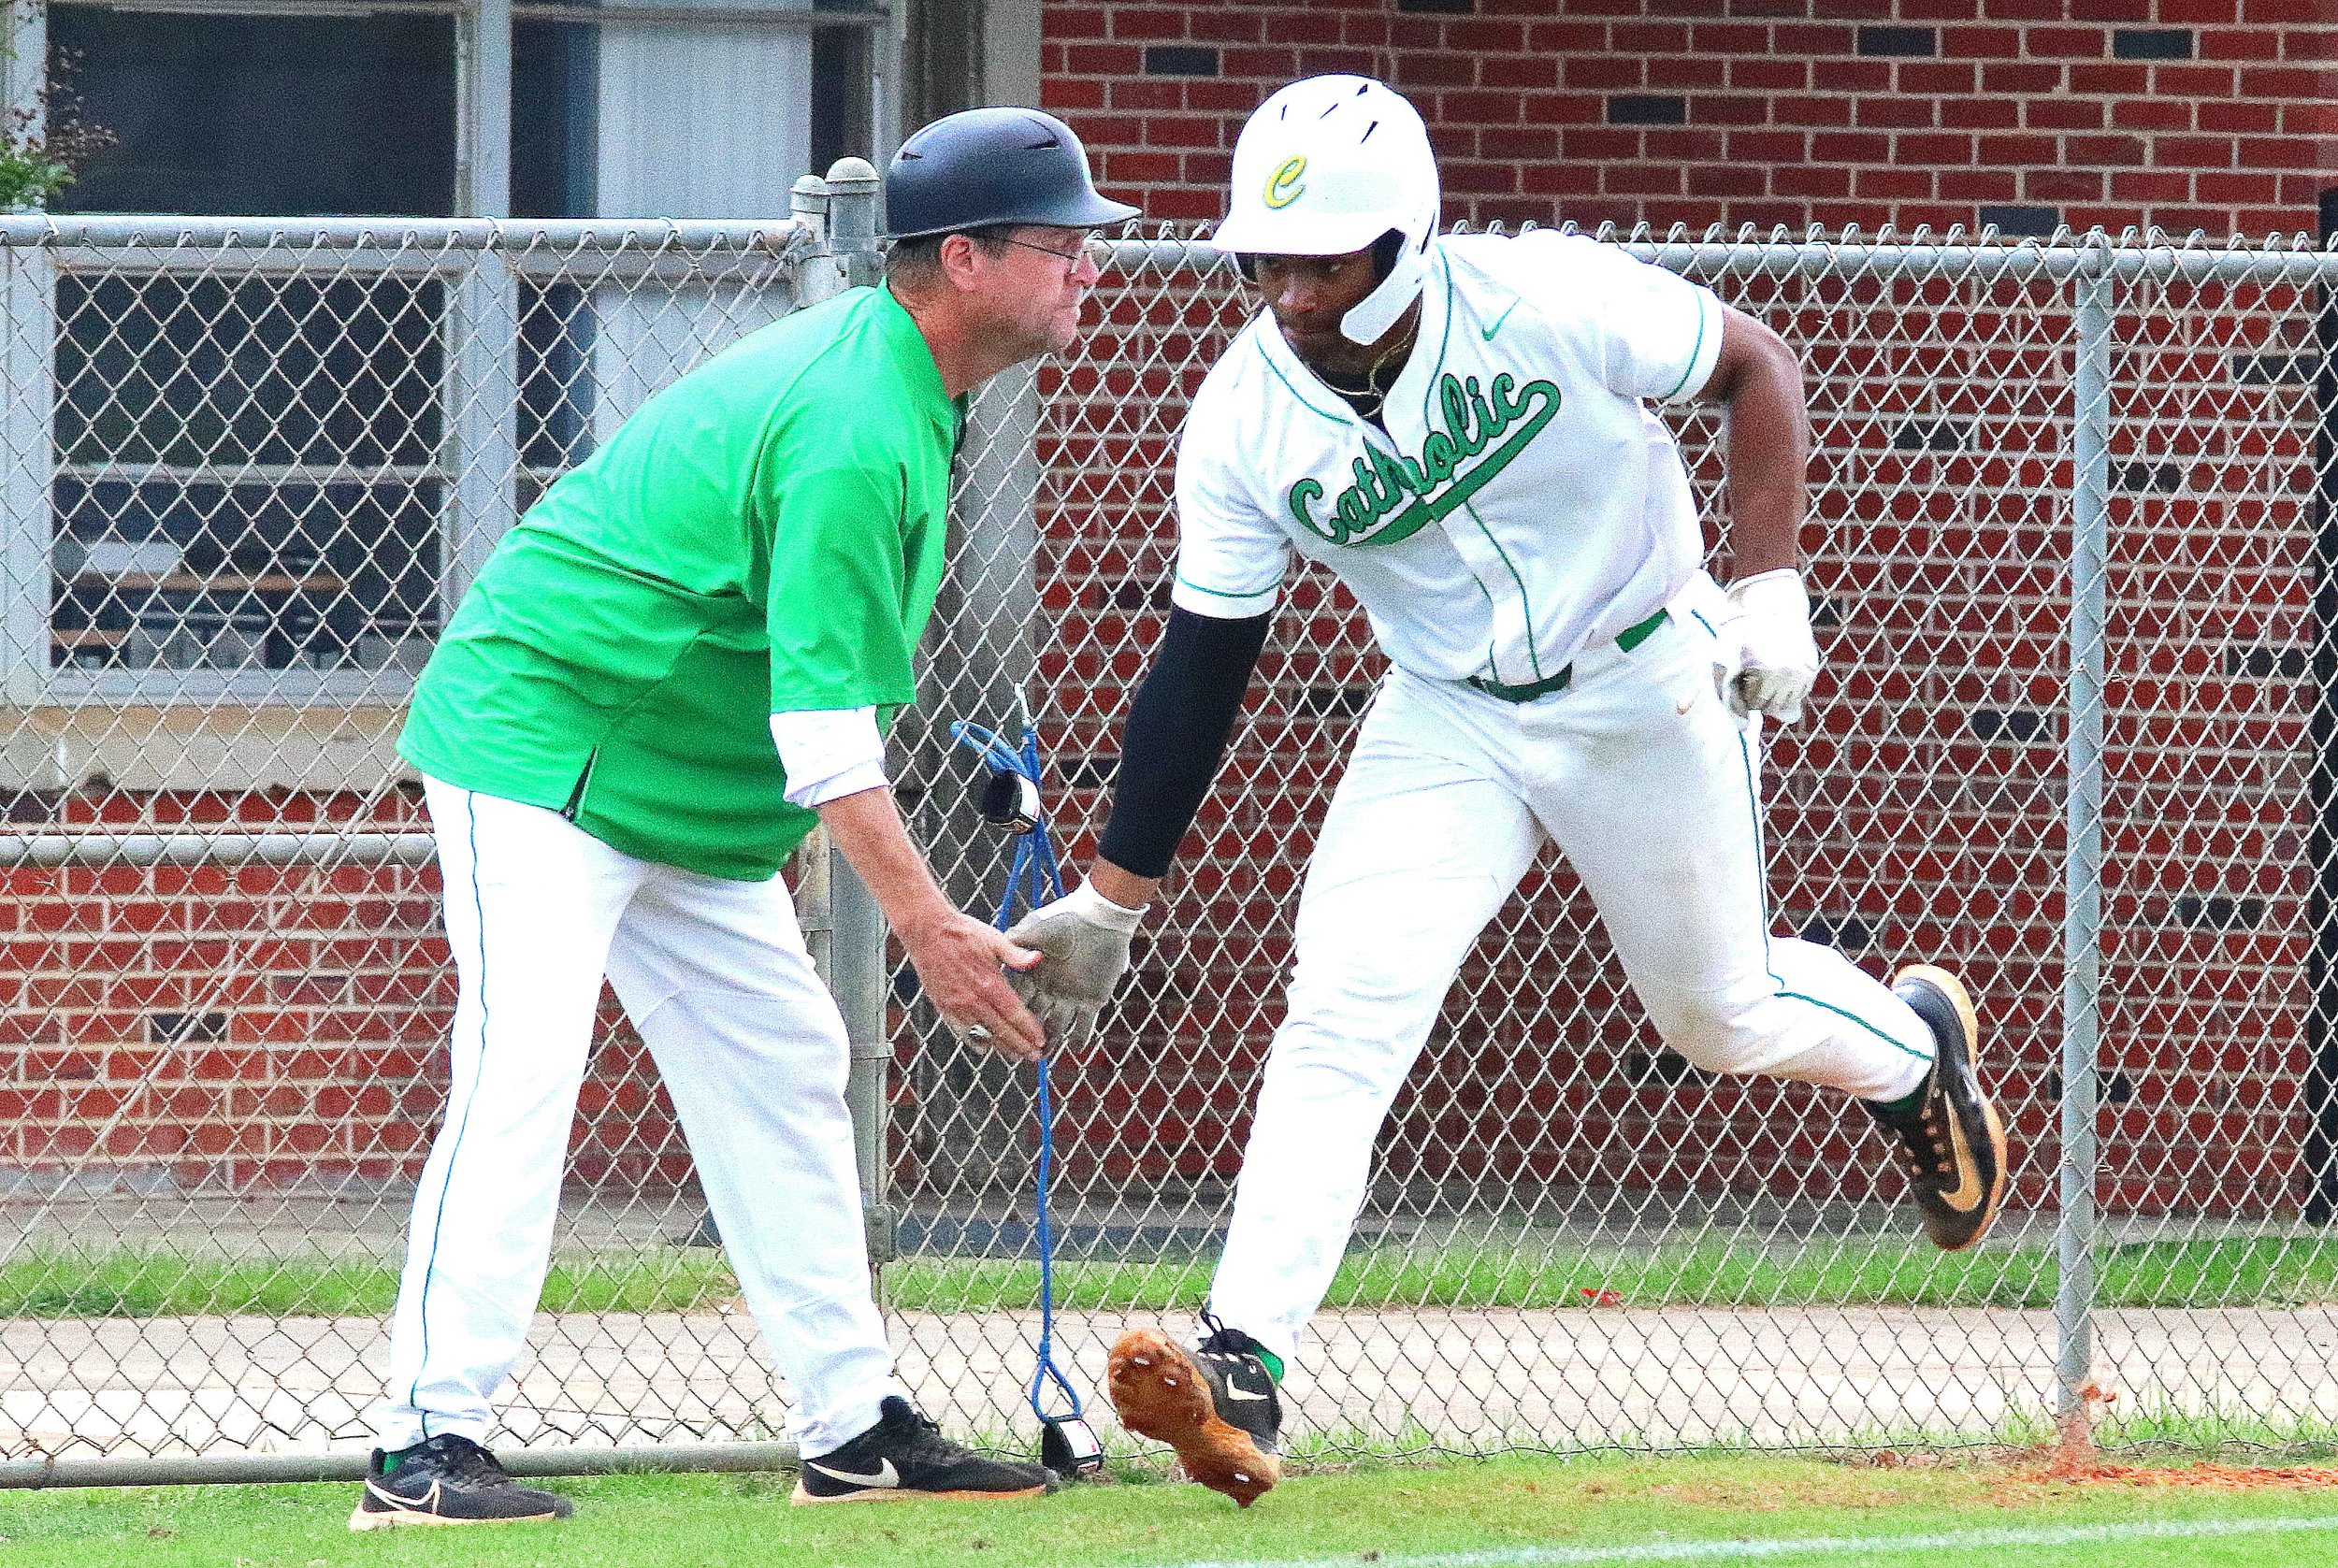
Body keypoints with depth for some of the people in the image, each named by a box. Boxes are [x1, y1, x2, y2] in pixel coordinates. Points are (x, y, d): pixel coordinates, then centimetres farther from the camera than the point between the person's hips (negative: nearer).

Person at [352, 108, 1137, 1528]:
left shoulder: (885, 376, 8)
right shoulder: (856, 434, -26)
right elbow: (823, 723, -30)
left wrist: (789, 825, 20)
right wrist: (928, 928, -32)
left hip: (692, 805, 11)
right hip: (546, 752, -11)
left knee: (784, 1073, 10)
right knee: (524, 1072, -19)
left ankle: (857, 1427, 15)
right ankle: (425, 1451, -24)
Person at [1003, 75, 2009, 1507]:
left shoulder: (1544, 302, -26)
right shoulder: (1245, 420, -16)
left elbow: (1759, 369, -9)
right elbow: (1203, 664, -6)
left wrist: (1769, 590, -17)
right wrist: (1110, 900, -6)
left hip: (1649, 694, -2)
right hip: (1448, 721, 2)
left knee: (1718, 1014, 13)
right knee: (1341, 1012, -17)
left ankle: (1916, 1043, 48)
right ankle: (1243, 1373, -22)